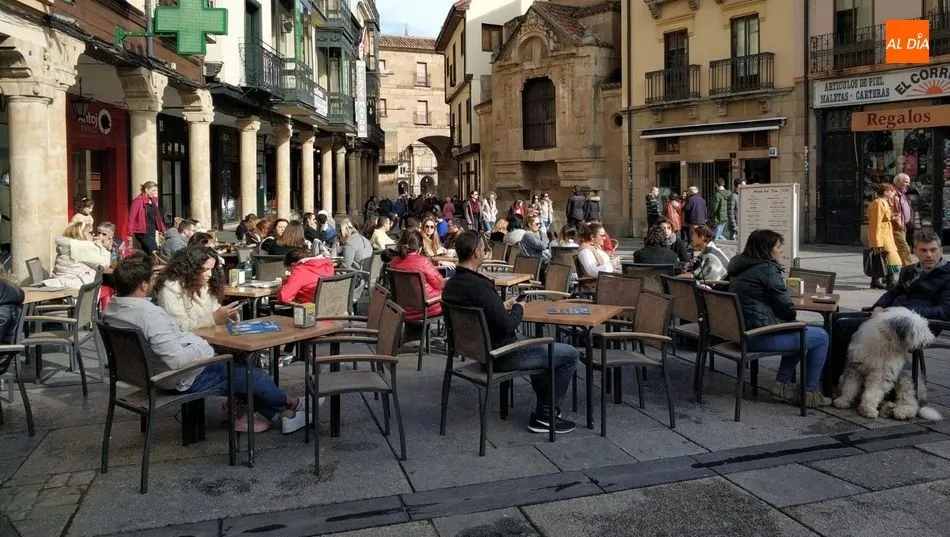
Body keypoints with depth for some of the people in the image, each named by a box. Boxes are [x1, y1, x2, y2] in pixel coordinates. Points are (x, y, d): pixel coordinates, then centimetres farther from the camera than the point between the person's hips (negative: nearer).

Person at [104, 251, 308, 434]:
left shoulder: (111, 309, -3)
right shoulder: (150, 314, -33)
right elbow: (177, 360, -35)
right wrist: (204, 347, -18)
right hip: (188, 378, -10)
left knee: (240, 365, 23)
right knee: (258, 378, 7)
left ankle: (277, 413, 30)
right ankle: (289, 406, 36)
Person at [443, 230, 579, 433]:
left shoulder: (451, 284, 1)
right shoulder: (479, 285, -28)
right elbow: (507, 326, -26)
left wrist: (502, 307, 9)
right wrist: (518, 308, -6)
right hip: (500, 355, -10)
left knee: (541, 347, 33)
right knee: (570, 354, 0)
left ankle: (545, 407, 33)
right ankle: (545, 416, 7)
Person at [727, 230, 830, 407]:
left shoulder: (739, 267, 13)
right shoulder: (767, 269, -14)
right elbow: (789, 310, -12)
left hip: (742, 332, 10)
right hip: (760, 337, -10)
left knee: (799, 332, 29)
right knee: (821, 337, 3)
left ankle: (783, 382, 24)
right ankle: (810, 393, 9)